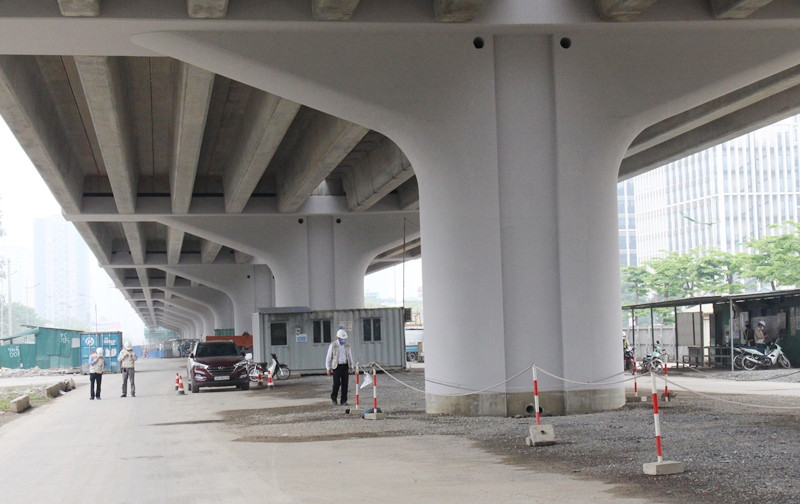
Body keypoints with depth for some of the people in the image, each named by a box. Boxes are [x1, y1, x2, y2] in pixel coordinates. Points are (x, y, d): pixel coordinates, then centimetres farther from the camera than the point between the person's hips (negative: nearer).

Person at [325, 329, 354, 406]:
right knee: (337, 383, -11)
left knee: (345, 384, -1)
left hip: (345, 367, 4)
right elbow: (328, 357, -1)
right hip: (336, 367, -4)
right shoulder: (333, 345, -5)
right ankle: (333, 397, 14)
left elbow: (350, 356, 16)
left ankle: (344, 401, 6)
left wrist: (351, 367, 12)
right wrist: (328, 368, -3)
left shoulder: (347, 345, 7)